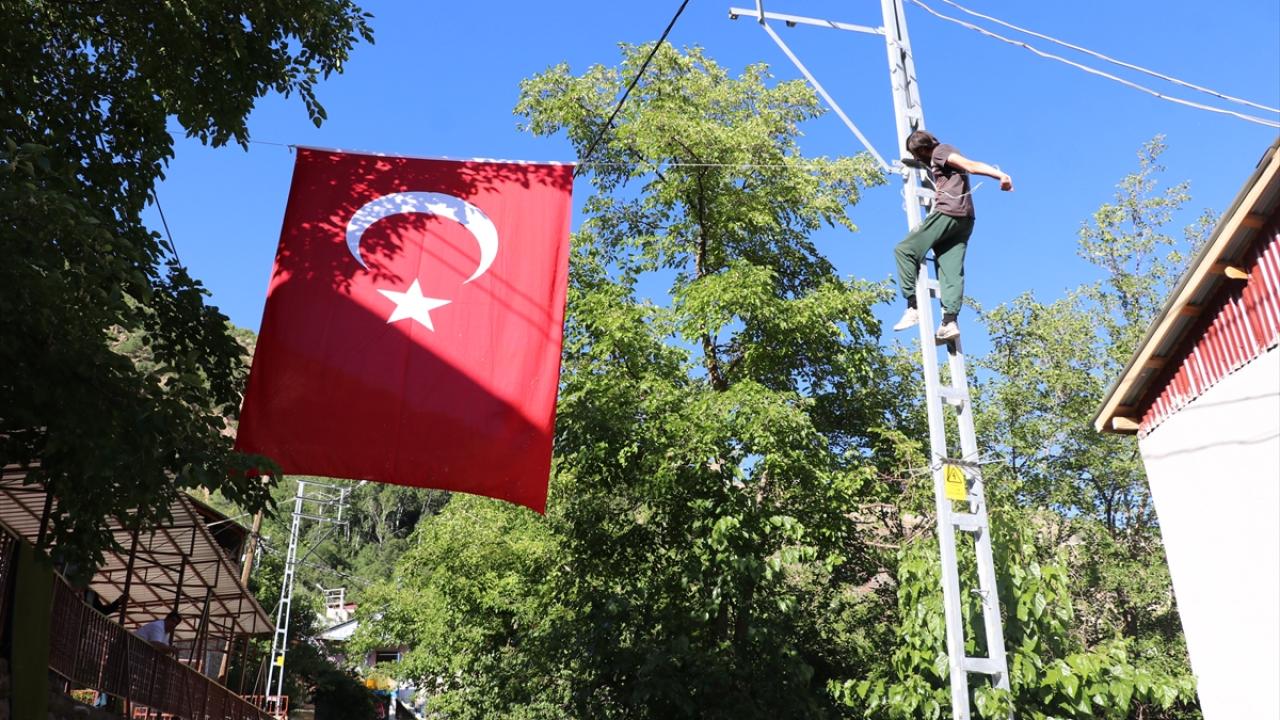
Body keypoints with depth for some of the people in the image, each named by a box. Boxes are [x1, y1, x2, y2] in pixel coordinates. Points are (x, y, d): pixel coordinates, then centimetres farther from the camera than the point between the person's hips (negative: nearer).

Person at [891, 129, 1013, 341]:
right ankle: (950, 321, -16)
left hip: (947, 213, -9)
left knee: (904, 250, -6)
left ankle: (913, 307, -15)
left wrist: (1000, 175, -23)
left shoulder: (940, 151, 3)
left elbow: (971, 165, -12)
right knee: (951, 270, -3)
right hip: (965, 220, 9)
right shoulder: (936, 162, 30)